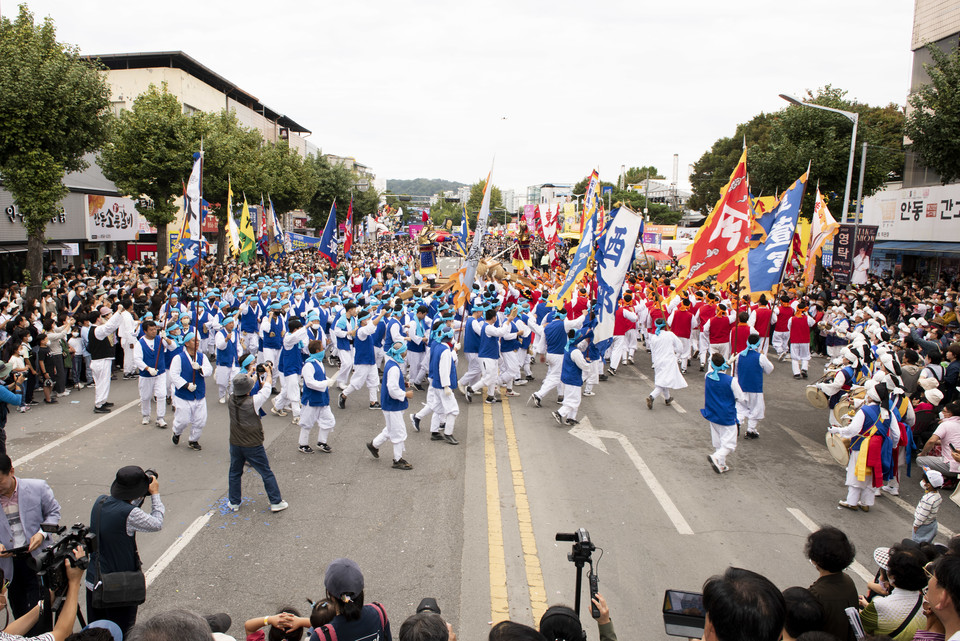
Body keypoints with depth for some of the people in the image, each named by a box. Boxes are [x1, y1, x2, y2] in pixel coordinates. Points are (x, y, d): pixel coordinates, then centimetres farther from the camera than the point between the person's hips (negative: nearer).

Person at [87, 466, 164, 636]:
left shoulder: (100, 501, -6)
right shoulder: (129, 514, -27)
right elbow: (157, 524, -11)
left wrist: (139, 499, 6)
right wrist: (155, 494, -3)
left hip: (93, 582, 7)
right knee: (121, 634, 10)